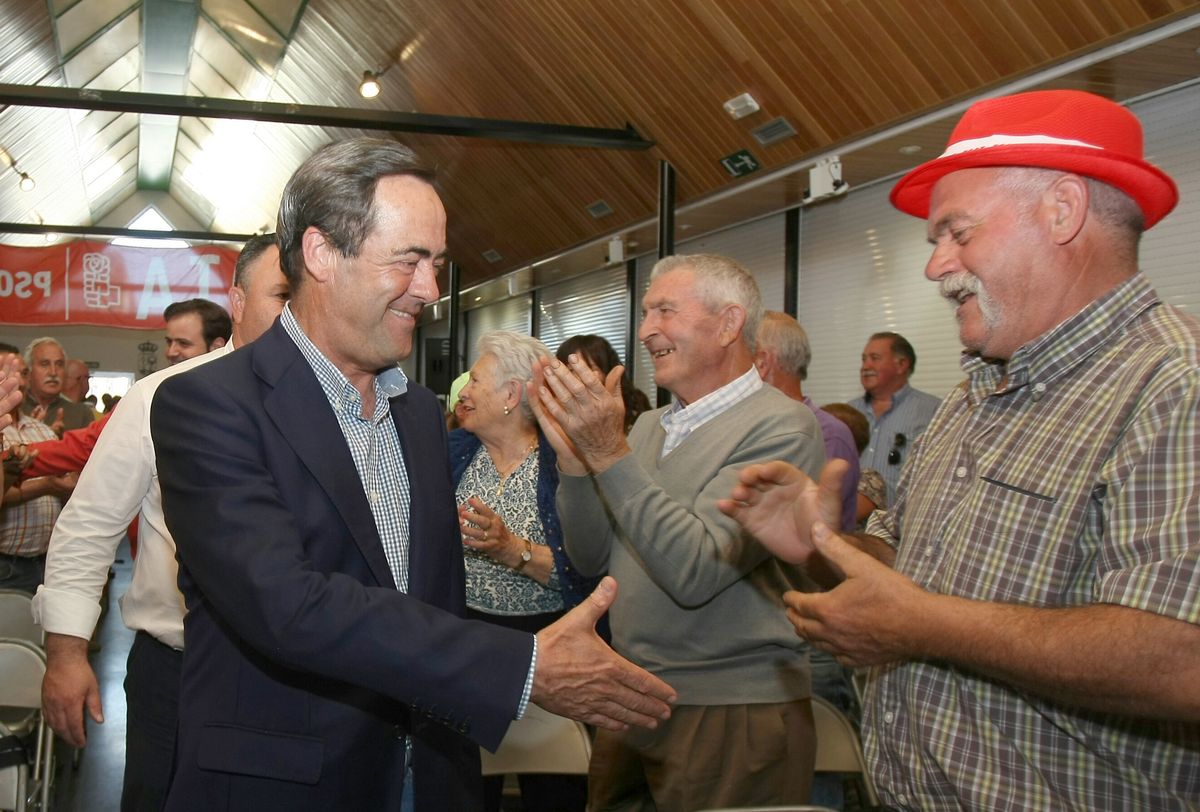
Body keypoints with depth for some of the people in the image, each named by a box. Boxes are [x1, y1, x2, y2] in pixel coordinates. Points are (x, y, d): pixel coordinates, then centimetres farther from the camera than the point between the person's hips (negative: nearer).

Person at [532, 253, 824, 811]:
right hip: (633, 702, 7)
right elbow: (593, 559, 7)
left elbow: (696, 571, -24)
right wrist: (572, 453, -6)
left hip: (732, 716, -7)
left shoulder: (780, 427, -15)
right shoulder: (649, 427, 8)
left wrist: (610, 453, -26)